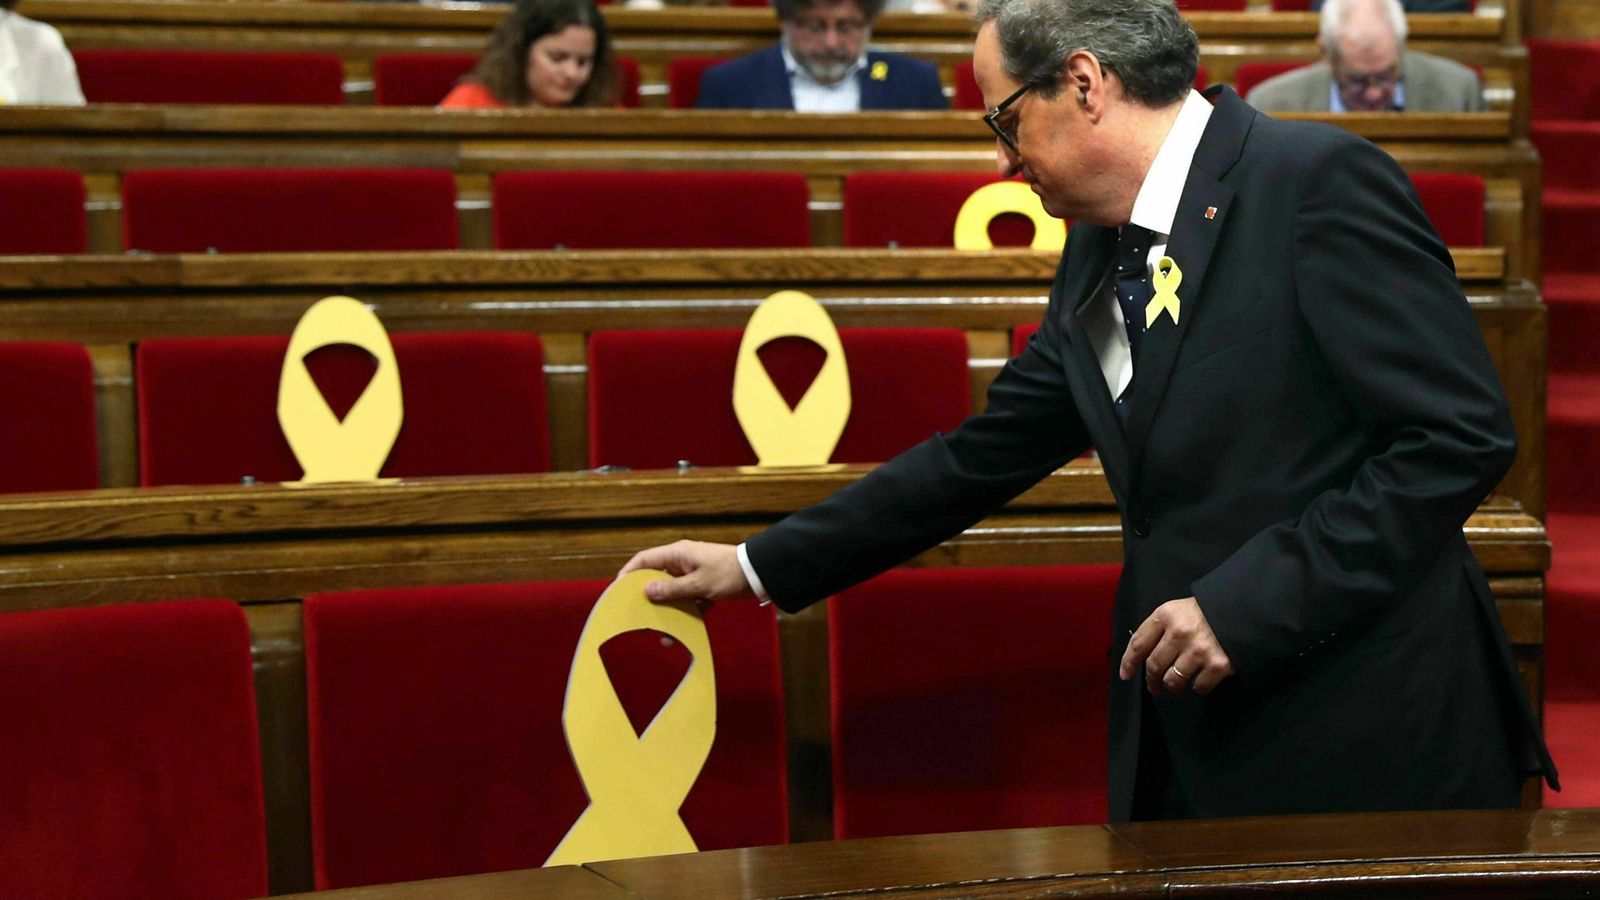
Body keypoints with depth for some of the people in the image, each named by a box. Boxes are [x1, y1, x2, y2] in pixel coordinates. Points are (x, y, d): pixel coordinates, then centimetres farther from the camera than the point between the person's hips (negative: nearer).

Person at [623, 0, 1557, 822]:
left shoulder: (1320, 181, -12)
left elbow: (1462, 434, -16)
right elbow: (983, 455, 17)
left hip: (1366, 743, -7)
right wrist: (757, 566, 16)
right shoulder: (1096, 257, 12)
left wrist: (1249, 602, -19)